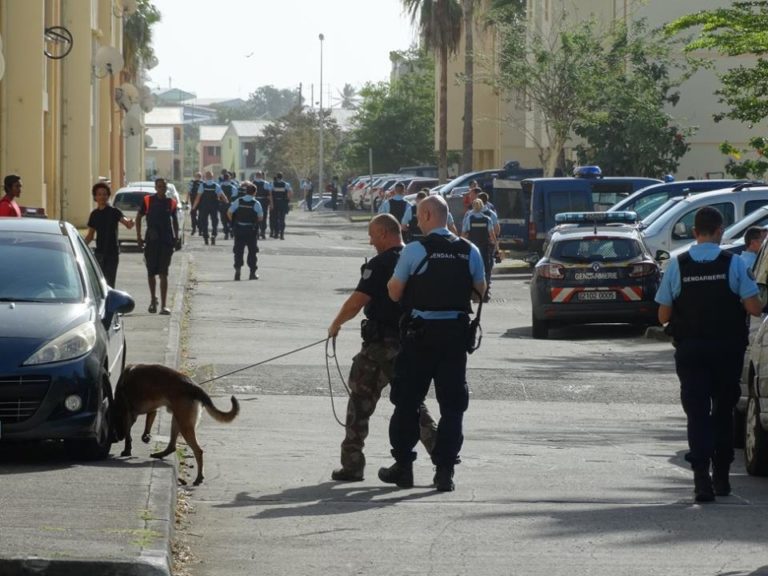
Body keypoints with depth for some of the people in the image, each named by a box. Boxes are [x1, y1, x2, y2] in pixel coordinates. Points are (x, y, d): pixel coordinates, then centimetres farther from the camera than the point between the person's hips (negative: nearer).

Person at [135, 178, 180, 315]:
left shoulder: (171, 202, 4)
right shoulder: (148, 200, 0)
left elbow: (175, 221, 15)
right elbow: (139, 218, 7)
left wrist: (176, 239, 10)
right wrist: (139, 237, 0)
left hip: (167, 241, 0)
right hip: (151, 240, 0)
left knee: (163, 274, -5)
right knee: (151, 272, 10)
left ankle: (164, 305, -8)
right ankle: (153, 299, 31)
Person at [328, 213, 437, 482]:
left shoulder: (380, 265, -15)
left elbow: (357, 302, -17)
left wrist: (335, 324, -2)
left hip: (382, 343, -6)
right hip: (413, 343, 6)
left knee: (361, 400, 4)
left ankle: (352, 464, 5)